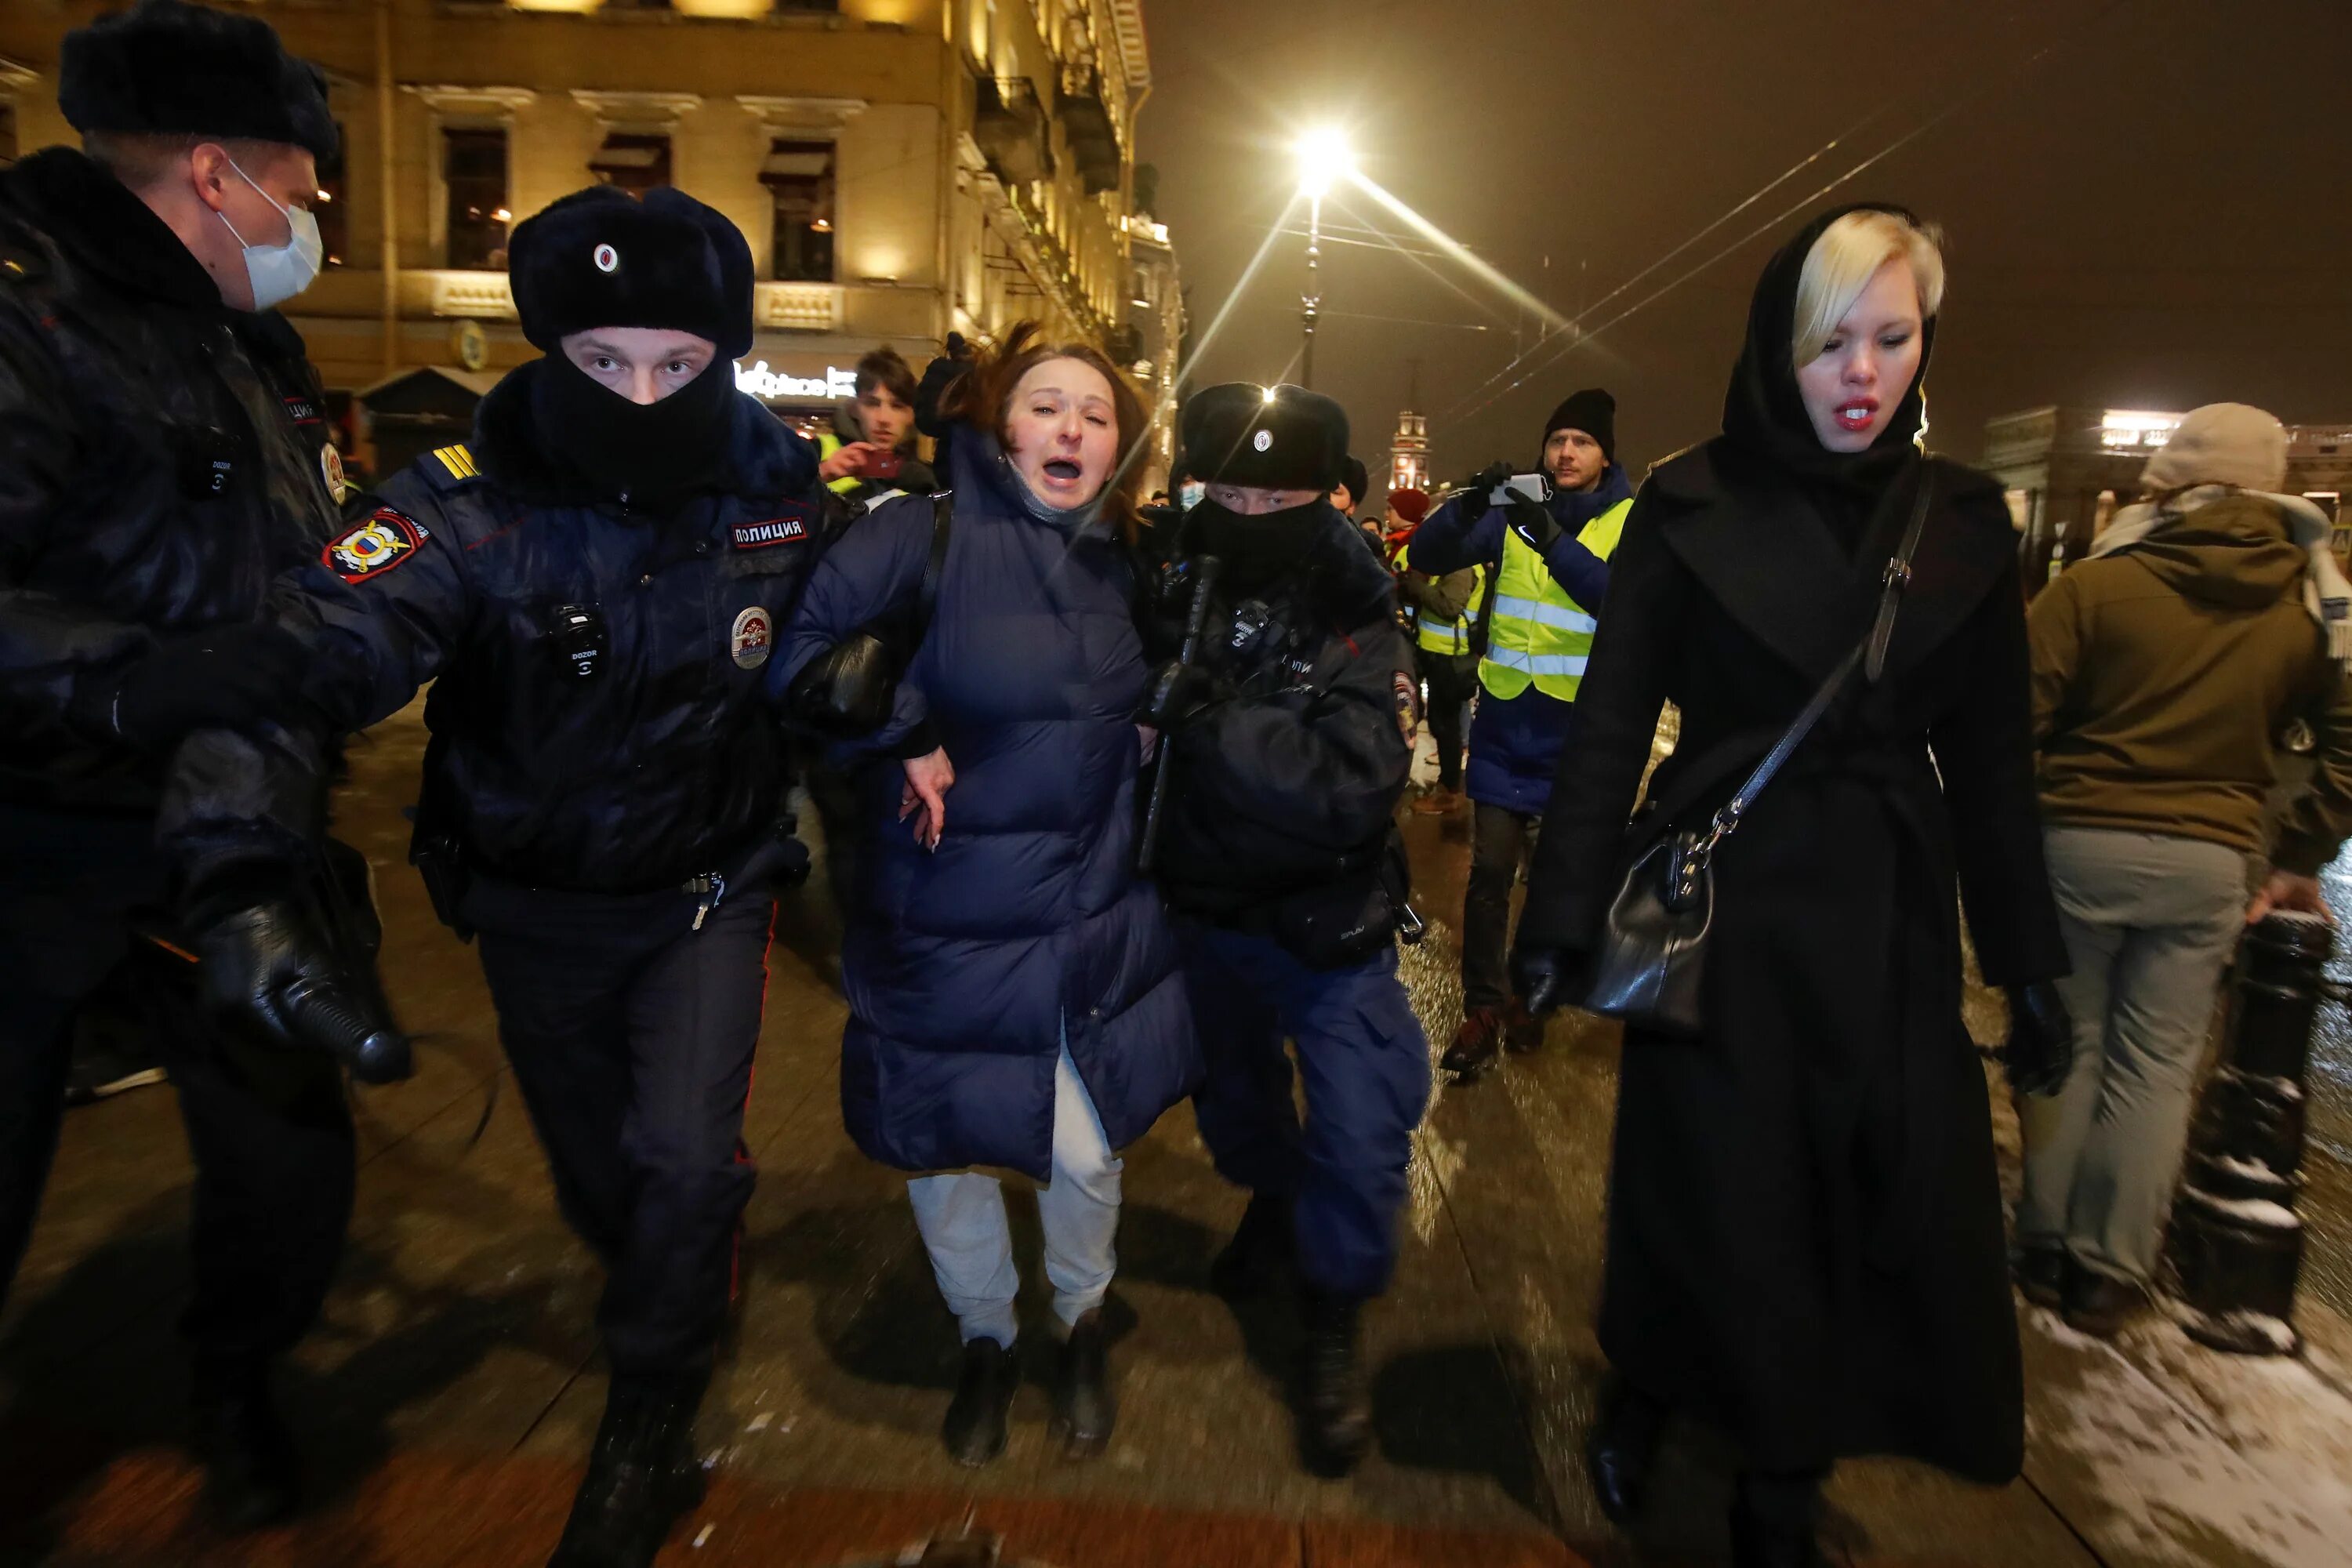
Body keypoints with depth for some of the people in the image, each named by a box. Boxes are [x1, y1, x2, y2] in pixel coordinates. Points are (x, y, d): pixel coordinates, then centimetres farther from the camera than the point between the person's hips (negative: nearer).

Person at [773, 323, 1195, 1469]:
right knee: (941, 1148, 13)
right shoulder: (925, 535, -11)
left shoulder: (1123, 566, 5)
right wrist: (902, 735, -16)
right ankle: (985, 1340, 43)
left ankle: (1082, 1328, 42)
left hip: (1094, 920, 3)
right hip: (943, 927, -3)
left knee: (1084, 1153, 8)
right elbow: (797, 650, -13)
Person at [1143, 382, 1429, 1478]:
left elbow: (1354, 789, -33)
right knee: (1230, 1093, 24)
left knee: (1358, 1134, -4)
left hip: (1328, 928, -3)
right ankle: (1273, 1203, 56)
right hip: (1206, 907, 4)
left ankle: (1333, 1324, 25)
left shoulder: (1356, 625, -19)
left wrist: (1207, 716, -36)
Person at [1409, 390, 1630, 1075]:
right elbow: (1427, 558, -4)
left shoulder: (1631, 522, -2)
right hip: (1506, 721, 1)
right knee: (1490, 869, -1)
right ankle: (1482, 1009, 8)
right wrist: (1469, 505, -22)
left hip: (1579, 729, -1)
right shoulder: (1514, 513, 4)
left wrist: (1554, 541, -31)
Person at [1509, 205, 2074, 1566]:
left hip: (1888, 914, 4)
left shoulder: (1964, 520, 4)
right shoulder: (1692, 507, -6)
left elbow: (1991, 762, 8)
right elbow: (1611, 725, -7)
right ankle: (1645, 1400, 38)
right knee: (1707, 1193, 8)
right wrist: (1563, 922, -10)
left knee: (1901, 1216, 8)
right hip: (1719, 902, -3)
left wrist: (2031, 963, 8)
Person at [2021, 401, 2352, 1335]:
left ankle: (2045, 1253, 21)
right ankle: (2109, 1276, 16)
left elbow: (2016, 719, -10)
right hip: (2207, 863, 2)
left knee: (2067, 1047, 11)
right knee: (2155, 1066, 9)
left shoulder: (2098, 584, -7)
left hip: (2081, 843, -2)